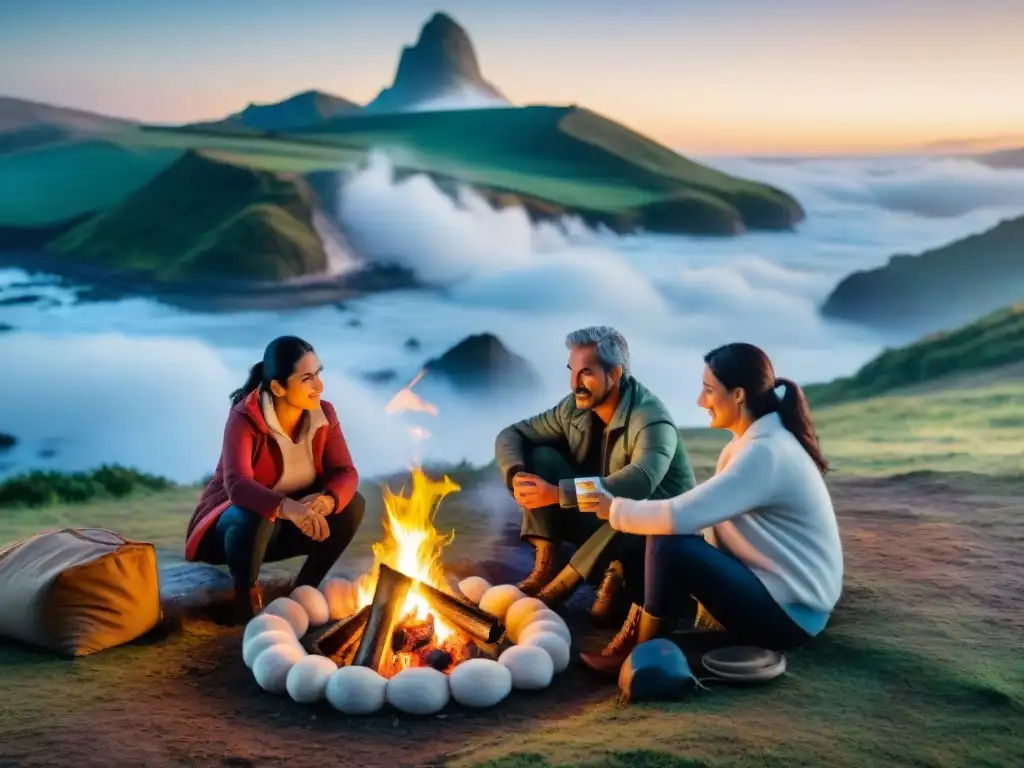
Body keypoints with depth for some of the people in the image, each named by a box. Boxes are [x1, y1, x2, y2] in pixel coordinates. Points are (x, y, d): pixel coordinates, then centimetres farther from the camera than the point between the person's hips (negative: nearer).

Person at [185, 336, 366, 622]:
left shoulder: (323, 413, -10)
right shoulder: (245, 418, -26)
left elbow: (346, 473, -13)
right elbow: (237, 485, -40)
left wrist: (326, 500, -37)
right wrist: (287, 508, -58)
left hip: (286, 526, 5)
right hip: (234, 521, -5)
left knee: (352, 504, -16)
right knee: (256, 518, -39)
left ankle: (305, 588, -1)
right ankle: (247, 598, -13)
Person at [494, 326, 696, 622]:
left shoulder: (651, 421, -26)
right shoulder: (575, 407, -6)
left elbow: (641, 481, -45)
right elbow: (511, 434, 0)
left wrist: (557, 493, -48)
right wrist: (516, 474, -24)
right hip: (598, 519, 5)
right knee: (539, 458, -11)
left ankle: (563, 583, -21)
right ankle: (546, 564, -14)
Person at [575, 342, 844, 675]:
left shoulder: (765, 453, -23)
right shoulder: (759, 441, 7)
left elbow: (683, 514, -28)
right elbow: (701, 512, 8)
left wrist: (616, 509, -12)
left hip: (792, 612, -10)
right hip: (778, 587, 10)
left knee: (669, 546, -21)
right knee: (666, 534, 4)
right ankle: (638, 636, 2)